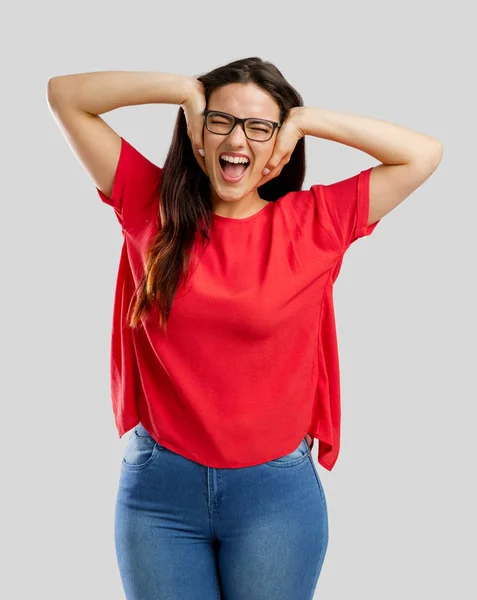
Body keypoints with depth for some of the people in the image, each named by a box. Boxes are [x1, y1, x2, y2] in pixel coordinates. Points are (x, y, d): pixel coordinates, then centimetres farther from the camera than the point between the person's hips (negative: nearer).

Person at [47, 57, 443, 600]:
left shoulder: (314, 223, -1)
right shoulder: (153, 205, 1)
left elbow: (424, 154, -1)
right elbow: (64, 94, 2)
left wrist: (307, 119, -5)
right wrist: (187, 90, -6)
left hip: (276, 491, 0)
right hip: (160, 483, 1)